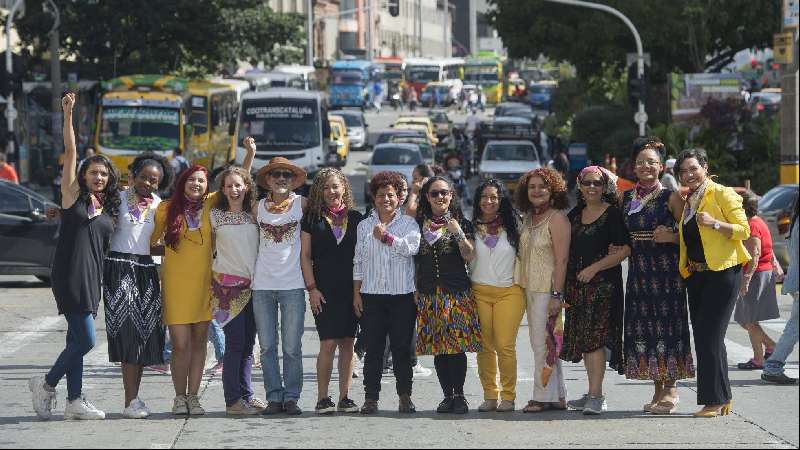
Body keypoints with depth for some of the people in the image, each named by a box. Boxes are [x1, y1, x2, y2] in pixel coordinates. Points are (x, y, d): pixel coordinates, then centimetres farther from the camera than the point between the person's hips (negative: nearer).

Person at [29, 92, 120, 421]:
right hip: (69, 276, -7)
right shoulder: (73, 194, -1)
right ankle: (46, 384, 6)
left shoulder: (109, 208, 15)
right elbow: (70, 153, -7)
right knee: (86, 339, -10)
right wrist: (68, 115, -12)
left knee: (77, 340, 8)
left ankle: (74, 402, 9)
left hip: (92, 279, 7)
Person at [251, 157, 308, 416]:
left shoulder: (301, 204, 2)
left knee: (292, 347, -2)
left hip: (292, 285, -2)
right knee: (268, 346, 3)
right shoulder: (259, 208, 8)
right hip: (263, 285, 2)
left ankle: (291, 397, 5)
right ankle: (274, 397, 9)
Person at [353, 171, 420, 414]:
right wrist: (356, 293, 7)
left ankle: (405, 396, 8)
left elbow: (412, 247, -13)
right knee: (373, 347, 0)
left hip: (402, 294, -1)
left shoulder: (408, 223, 6)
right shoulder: (365, 226, 12)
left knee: (402, 347, 0)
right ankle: (371, 397, 2)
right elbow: (358, 262, 13)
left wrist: (386, 237, -15)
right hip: (372, 295, 2)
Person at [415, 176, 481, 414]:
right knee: (437, 348, 1)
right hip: (428, 294, 3)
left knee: (457, 345, -9)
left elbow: (469, 256, -3)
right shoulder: (419, 225, 12)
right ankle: (447, 395, 8)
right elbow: (413, 258, 17)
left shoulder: (462, 223, 6)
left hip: (457, 293, -3)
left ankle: (459, 395, -3)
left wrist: (459, 233, -16)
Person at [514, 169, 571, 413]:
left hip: (548, 289, -9)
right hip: (530, 288, 9)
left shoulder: (557, 219, -11)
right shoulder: (529, 218, 14)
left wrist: (556, 295, -21)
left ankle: (544, 396, -3)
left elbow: (562, 260, -16)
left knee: (542, 342, -8)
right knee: (539, 342, 10)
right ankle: (558, 396, 16)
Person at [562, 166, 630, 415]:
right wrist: (564, 287, 14)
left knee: (594, 336, -15)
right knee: (583, 339, 8)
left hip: (603, 282, -7)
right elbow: (567, 251, 24)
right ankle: (593, 393, 15)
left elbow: (625, 249, -12)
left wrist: (595, 268, -16)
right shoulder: (575, 215, 15)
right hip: (576, 283, 7)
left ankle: (596, 397, -17)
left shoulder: (613, 214, -5)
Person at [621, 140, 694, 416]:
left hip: (667, 270, -5)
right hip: (639, 271, 5)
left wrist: (670, 237, -19)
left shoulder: (671, 197, -1)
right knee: (643, 328, 3)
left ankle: (671, 390, -2)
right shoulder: (627, 198, 13)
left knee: (667, 326, -7)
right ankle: (658, 390, 11)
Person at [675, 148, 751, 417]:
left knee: (710, 336, -13)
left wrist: (715, 224, -24)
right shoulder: (687, 200, 16)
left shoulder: (722, 194, -7)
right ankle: (723, 400, 12)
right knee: (703, 337, 7)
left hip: (722, 273, -8)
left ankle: (715, 400, -10)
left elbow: (744, 231, -11)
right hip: (696, 275, 8)